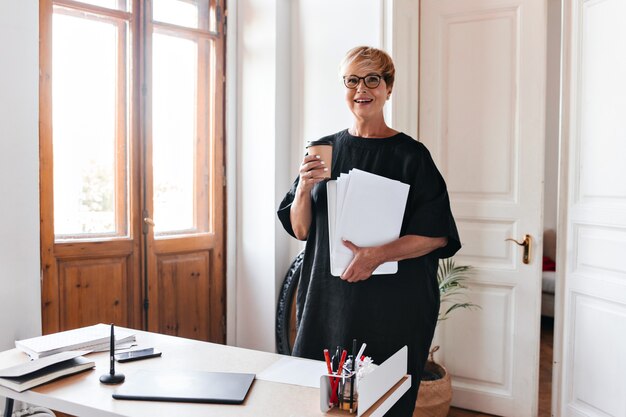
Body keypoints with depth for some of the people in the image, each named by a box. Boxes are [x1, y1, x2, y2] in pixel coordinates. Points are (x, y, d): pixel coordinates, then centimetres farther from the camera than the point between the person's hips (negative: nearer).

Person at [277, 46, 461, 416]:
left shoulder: (410, 154, -3)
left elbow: (438, 235, -7)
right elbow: (300, 230, 7)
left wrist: (378, 254, -18)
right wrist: (304, 188, -11)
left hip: (394, 306, -2)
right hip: (329, 301, 3)